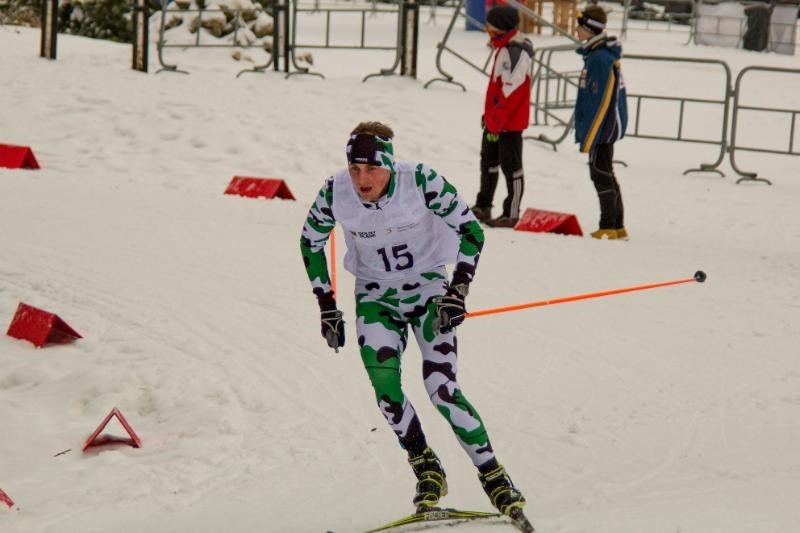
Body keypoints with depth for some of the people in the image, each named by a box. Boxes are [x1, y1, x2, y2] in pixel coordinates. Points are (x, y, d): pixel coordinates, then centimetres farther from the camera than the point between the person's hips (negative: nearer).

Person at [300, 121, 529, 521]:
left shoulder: (421, 181, -24)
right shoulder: (335, 193, -17)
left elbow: (471, 230, -13)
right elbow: (311, 241, 2)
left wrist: (457, 292, -20)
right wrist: (327, 306, 0)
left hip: (427, 288, -2)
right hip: (376, 296, 2)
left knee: (442, 389, -17)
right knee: (384, 384, -19)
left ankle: (494, 476, -6)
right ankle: (427, 471, 0)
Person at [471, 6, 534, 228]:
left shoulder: (515, 51, -21)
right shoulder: (504, 47, 12)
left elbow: (511, 91, -24)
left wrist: (496, 122, -22)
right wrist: (489, 115, 21)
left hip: (510, 122, -10)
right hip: (495, 119, 10)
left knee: (511, 166, -2)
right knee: (489, 162, 17)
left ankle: (512, 214, 4)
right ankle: (483, 206, 27)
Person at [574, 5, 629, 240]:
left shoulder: (600, 59, -19)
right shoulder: (597, 55, 13)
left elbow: (600, 102, -22)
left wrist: (588, 138, -20)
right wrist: (585, 133, 23)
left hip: (602, 128, -10)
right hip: (610, 126, 10)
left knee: (601, 175, -5)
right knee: (606, 175, 15)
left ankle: (608, 228, -2)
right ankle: (618, 227, 20)